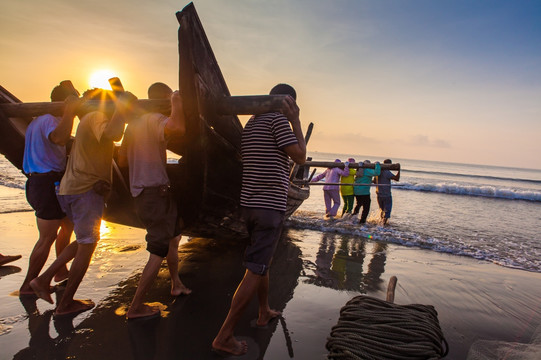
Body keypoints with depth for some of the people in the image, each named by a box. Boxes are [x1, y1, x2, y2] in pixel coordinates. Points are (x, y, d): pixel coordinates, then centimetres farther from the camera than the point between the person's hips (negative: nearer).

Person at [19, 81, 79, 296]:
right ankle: (27, 286, 8)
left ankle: (61, 271, 31)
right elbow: (58, 138, -38)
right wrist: (69, 111, -29)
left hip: (37, 182, 11)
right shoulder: (51, 120, -14)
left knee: (68, 225, 21)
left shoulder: (38, 121, 19)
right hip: (48, 184, -11)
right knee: (47, 237, -3)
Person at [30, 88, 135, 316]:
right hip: (88, 189, -10)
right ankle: (66, 304, 11)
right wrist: (121, 109, -18)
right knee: (87, 245, 1)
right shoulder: (97, 117, -10)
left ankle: (44, 279, 20)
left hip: (69, 188, 10)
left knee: (84, 241, 22)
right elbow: (111, 135, -32)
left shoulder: (88, 119, 20)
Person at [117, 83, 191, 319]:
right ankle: (135, 307, 9)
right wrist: (176, 103, -21)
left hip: (141, 192, 10)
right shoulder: (156, 120, -15)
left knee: (173, 237, 25)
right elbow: (178, 128, -39)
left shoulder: (134, 123, 13)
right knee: (159, 252, -1)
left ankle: (176, 284, 41)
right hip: (155, 192, -10)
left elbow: (122, 160, 16)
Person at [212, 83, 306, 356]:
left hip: (250, 202, 9)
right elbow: (300, 157, -11)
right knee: (256, 270, -5)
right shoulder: (278, 119, -10)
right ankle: (224, 337, -1)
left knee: (262, 261, 23)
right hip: (270, 204, -9)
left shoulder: (250, 123, 15)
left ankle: (265, 312, 39)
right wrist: (295, 121, -3)